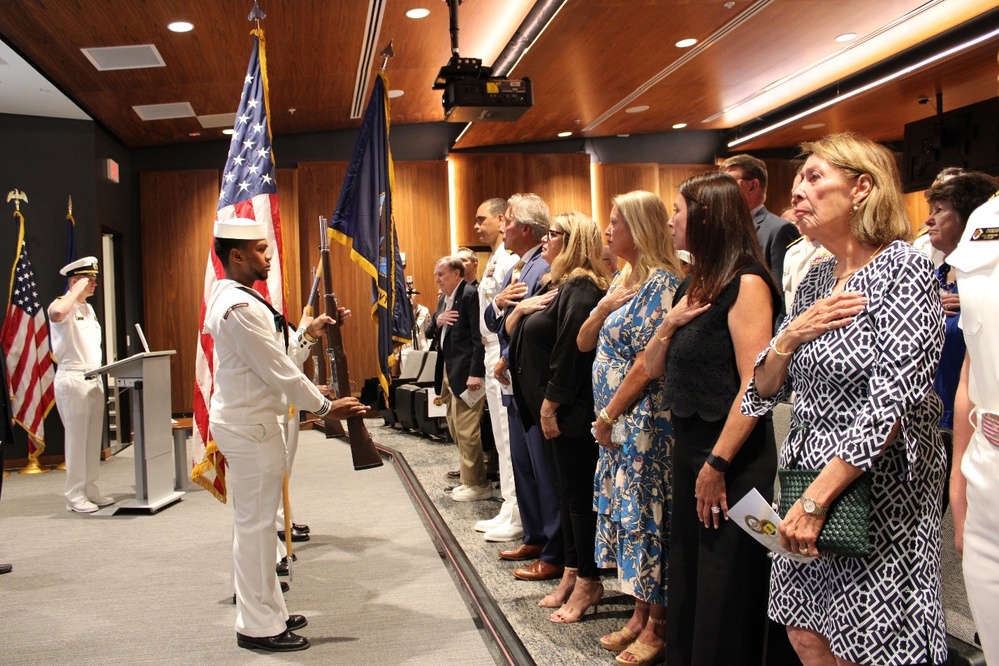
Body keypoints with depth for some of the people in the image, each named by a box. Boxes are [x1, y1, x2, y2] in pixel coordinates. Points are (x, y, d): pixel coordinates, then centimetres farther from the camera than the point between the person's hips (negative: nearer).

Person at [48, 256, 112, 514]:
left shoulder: (88, 308, 18)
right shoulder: (63, 305, -10)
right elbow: (56, 313, -37)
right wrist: (76, 290, -23)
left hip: (94, 379, 8)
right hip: (73, 379, -8)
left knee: (94, 438, 11)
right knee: (77, 439, -4)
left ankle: (90, 490, 19)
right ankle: (74, 496, 3)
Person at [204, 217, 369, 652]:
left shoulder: (227, 298, 13)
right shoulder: (241, 307, -20)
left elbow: (278, 358, 14)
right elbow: (280, 372, -20)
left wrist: (309, 334, 4)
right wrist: (326, 408, -12)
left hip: (245, 422, 11)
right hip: (251, 426, -11)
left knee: (254, 522, 17)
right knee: (255, 524, -2)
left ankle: (265, 611, 28)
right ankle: (258, 627, 9)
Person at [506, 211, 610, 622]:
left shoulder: (581, 288, -15)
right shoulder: (558, 286, 16)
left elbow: (571, 351, -22)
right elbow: (511, 332, 18)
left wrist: (551, 403, -20)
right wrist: (519, 310, -3)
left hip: (570, 411, -10)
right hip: (550, 408, 10)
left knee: (578, 494, -1)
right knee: (565, 491, 15)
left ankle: (589, 582, 11)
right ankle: (572, 573, 26)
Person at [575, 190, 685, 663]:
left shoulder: (662, 282, -14)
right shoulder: (623, 279, 13)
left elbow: (647, 362, -19)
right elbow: (584, 342, 12)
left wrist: (609, 417, -13)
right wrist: (605, 306, -6)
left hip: (644, 420, -9)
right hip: (615, 423, 9)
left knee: (645, 512, 0)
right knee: (626, 510, 13)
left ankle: (657, 625, 13)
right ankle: (640, 615, 25)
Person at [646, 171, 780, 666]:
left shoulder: (745, 283, -13)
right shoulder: (692, 286, 11)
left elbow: (755, 384, -20)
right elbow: (654, 369, 14)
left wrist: (718, 463, -20)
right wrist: (669, 324, -4)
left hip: (732, 457, -9)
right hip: (688, 447, 9)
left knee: (725, 592, 3)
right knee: (686, 578, 18)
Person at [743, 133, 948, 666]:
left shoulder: (905, 268, -11)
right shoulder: (817, 279, 11)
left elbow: (894, 400, -21)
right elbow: (766, 389, 12)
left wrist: (817, 498, -23)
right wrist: (791, 336, -8)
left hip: (877, 492, -7)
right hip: (807, 488, 7)